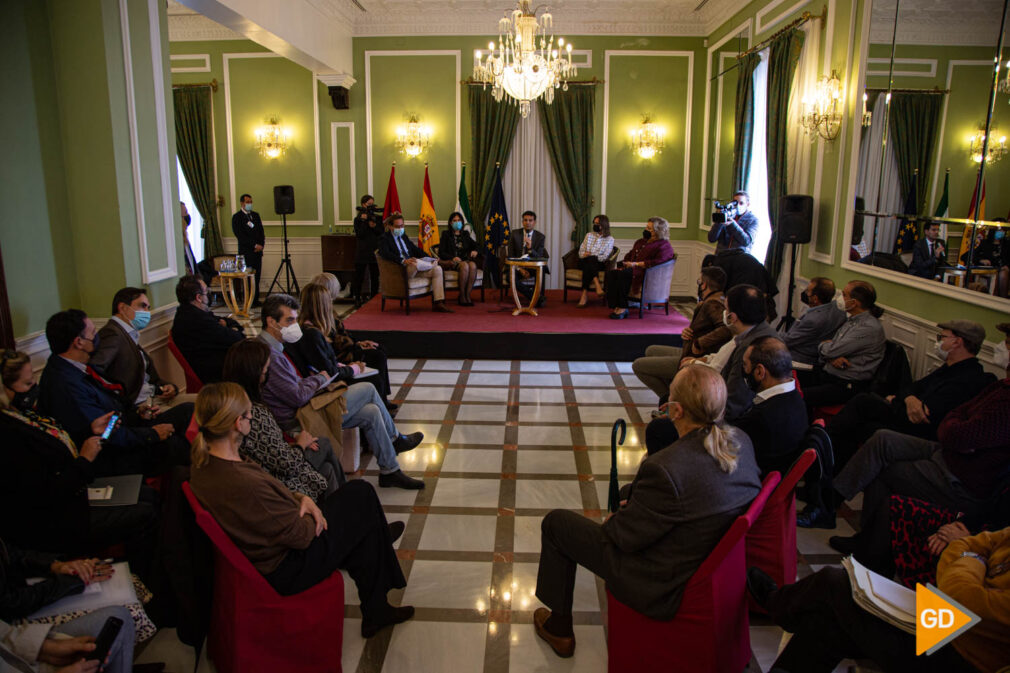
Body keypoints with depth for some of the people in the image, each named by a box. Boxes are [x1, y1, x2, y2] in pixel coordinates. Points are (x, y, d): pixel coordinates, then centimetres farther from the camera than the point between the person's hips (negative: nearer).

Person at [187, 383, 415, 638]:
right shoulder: (243, 485, -37)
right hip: (284, 571, -9)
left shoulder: (204, 462, -8)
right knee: (362, 499, 5)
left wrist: (300, 498, -6)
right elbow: (301, 535, -24)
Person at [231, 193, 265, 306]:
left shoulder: (256, 215, 18)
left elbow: (261, 232, 17)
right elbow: (240, 235, -10)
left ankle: (256, 300, 8)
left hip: (258, 250, 6)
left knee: (257, 276, 4)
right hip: (246, 251, -6)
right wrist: (255, 245, -13)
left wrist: (261, 245, 0)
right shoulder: (237, 217, -2)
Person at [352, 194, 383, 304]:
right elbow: (359, 235, -10)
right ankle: (357, 298, 11)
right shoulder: (358, 219, 0)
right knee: (359, 277, 1)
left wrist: (374, 226, -17)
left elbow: (381, 233, 1)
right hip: (362, 252, -2)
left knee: (375, 276, 7)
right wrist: (364, 221, -17)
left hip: (375, 251, 2)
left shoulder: (378, 218, 6)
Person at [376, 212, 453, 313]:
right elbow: (386, 254, -19)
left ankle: (438, 303, -17)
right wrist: (403, 261, -34)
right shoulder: (384, 238, 0)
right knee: (414, 262, -38)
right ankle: (437, 262, -6)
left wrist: (427, 258, 1)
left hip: (414, 268, 7)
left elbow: (415, 249, 22)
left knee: (437, 269, -13)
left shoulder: (403, 237, 25)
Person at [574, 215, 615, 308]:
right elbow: (581, 251, 14)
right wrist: (584, 255, -10)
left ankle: (585, 295, -45)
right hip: (584, 262, 2)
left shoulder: (610, 239, 9)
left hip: (599, 264, -2)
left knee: (591, 260, -37)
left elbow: (604, 257, -4)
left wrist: (590, 256, -17)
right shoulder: (589, 235, 20)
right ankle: (597, 285, -53)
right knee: (589, 260, -35)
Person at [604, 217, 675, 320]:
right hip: (632, 269, 8)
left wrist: (637, 264, -17)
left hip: (646, 273, -8)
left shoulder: (664, 246, 0)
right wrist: (624, 264, 8)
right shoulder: (641, 242, 27)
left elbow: (658, 262, -16)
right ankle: (614, 307, -29)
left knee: (623, 274, -35)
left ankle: (622, 308, -27)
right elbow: (629, 255, 32)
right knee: (611, 273, -23)